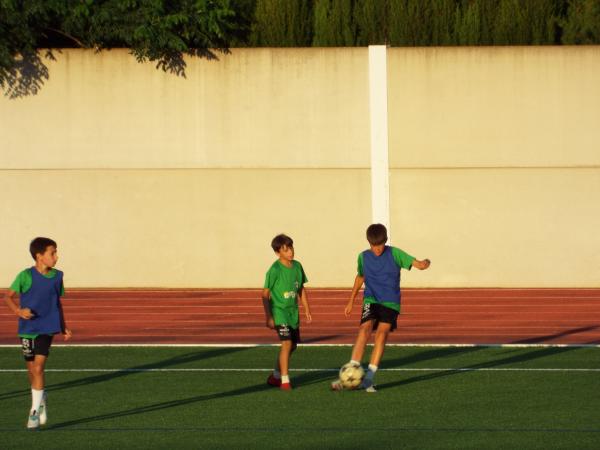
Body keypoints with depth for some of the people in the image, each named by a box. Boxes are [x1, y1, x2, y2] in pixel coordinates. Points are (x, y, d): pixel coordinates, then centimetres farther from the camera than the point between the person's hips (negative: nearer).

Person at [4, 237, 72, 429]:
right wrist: (18, 311, -24)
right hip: (27, 329, -1)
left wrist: (64, 327, 14)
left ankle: (35, 411, -8)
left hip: (47, 328, 1)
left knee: (38, 368, -13)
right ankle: (41, 400, 36)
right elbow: (8, 296, -6)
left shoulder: (57, 276, 1)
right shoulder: (26, 276, -11)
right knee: (31, 370, 11)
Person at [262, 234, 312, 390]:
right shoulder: (275, 269, -14)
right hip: (279, 311, -7)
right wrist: (268, 317, -13)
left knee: (292, 345, 12)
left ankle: (275, 376, 28)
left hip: (293, 311, 7)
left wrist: (307, 309, 14)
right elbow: (265, 294, -10)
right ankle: (284, 380, -12)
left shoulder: (297, 266, 4)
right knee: (287, 343, -17)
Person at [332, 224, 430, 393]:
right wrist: (351, 301, 26)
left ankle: (369, 379, -12)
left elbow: (417, 263, -15)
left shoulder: (394, 254, -5)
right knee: (365, 329, -21)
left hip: (391, 302, -1)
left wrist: (424, 263, -39)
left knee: (382, 333, -16)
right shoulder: (363, 257, 4)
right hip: (371, 300, 1)